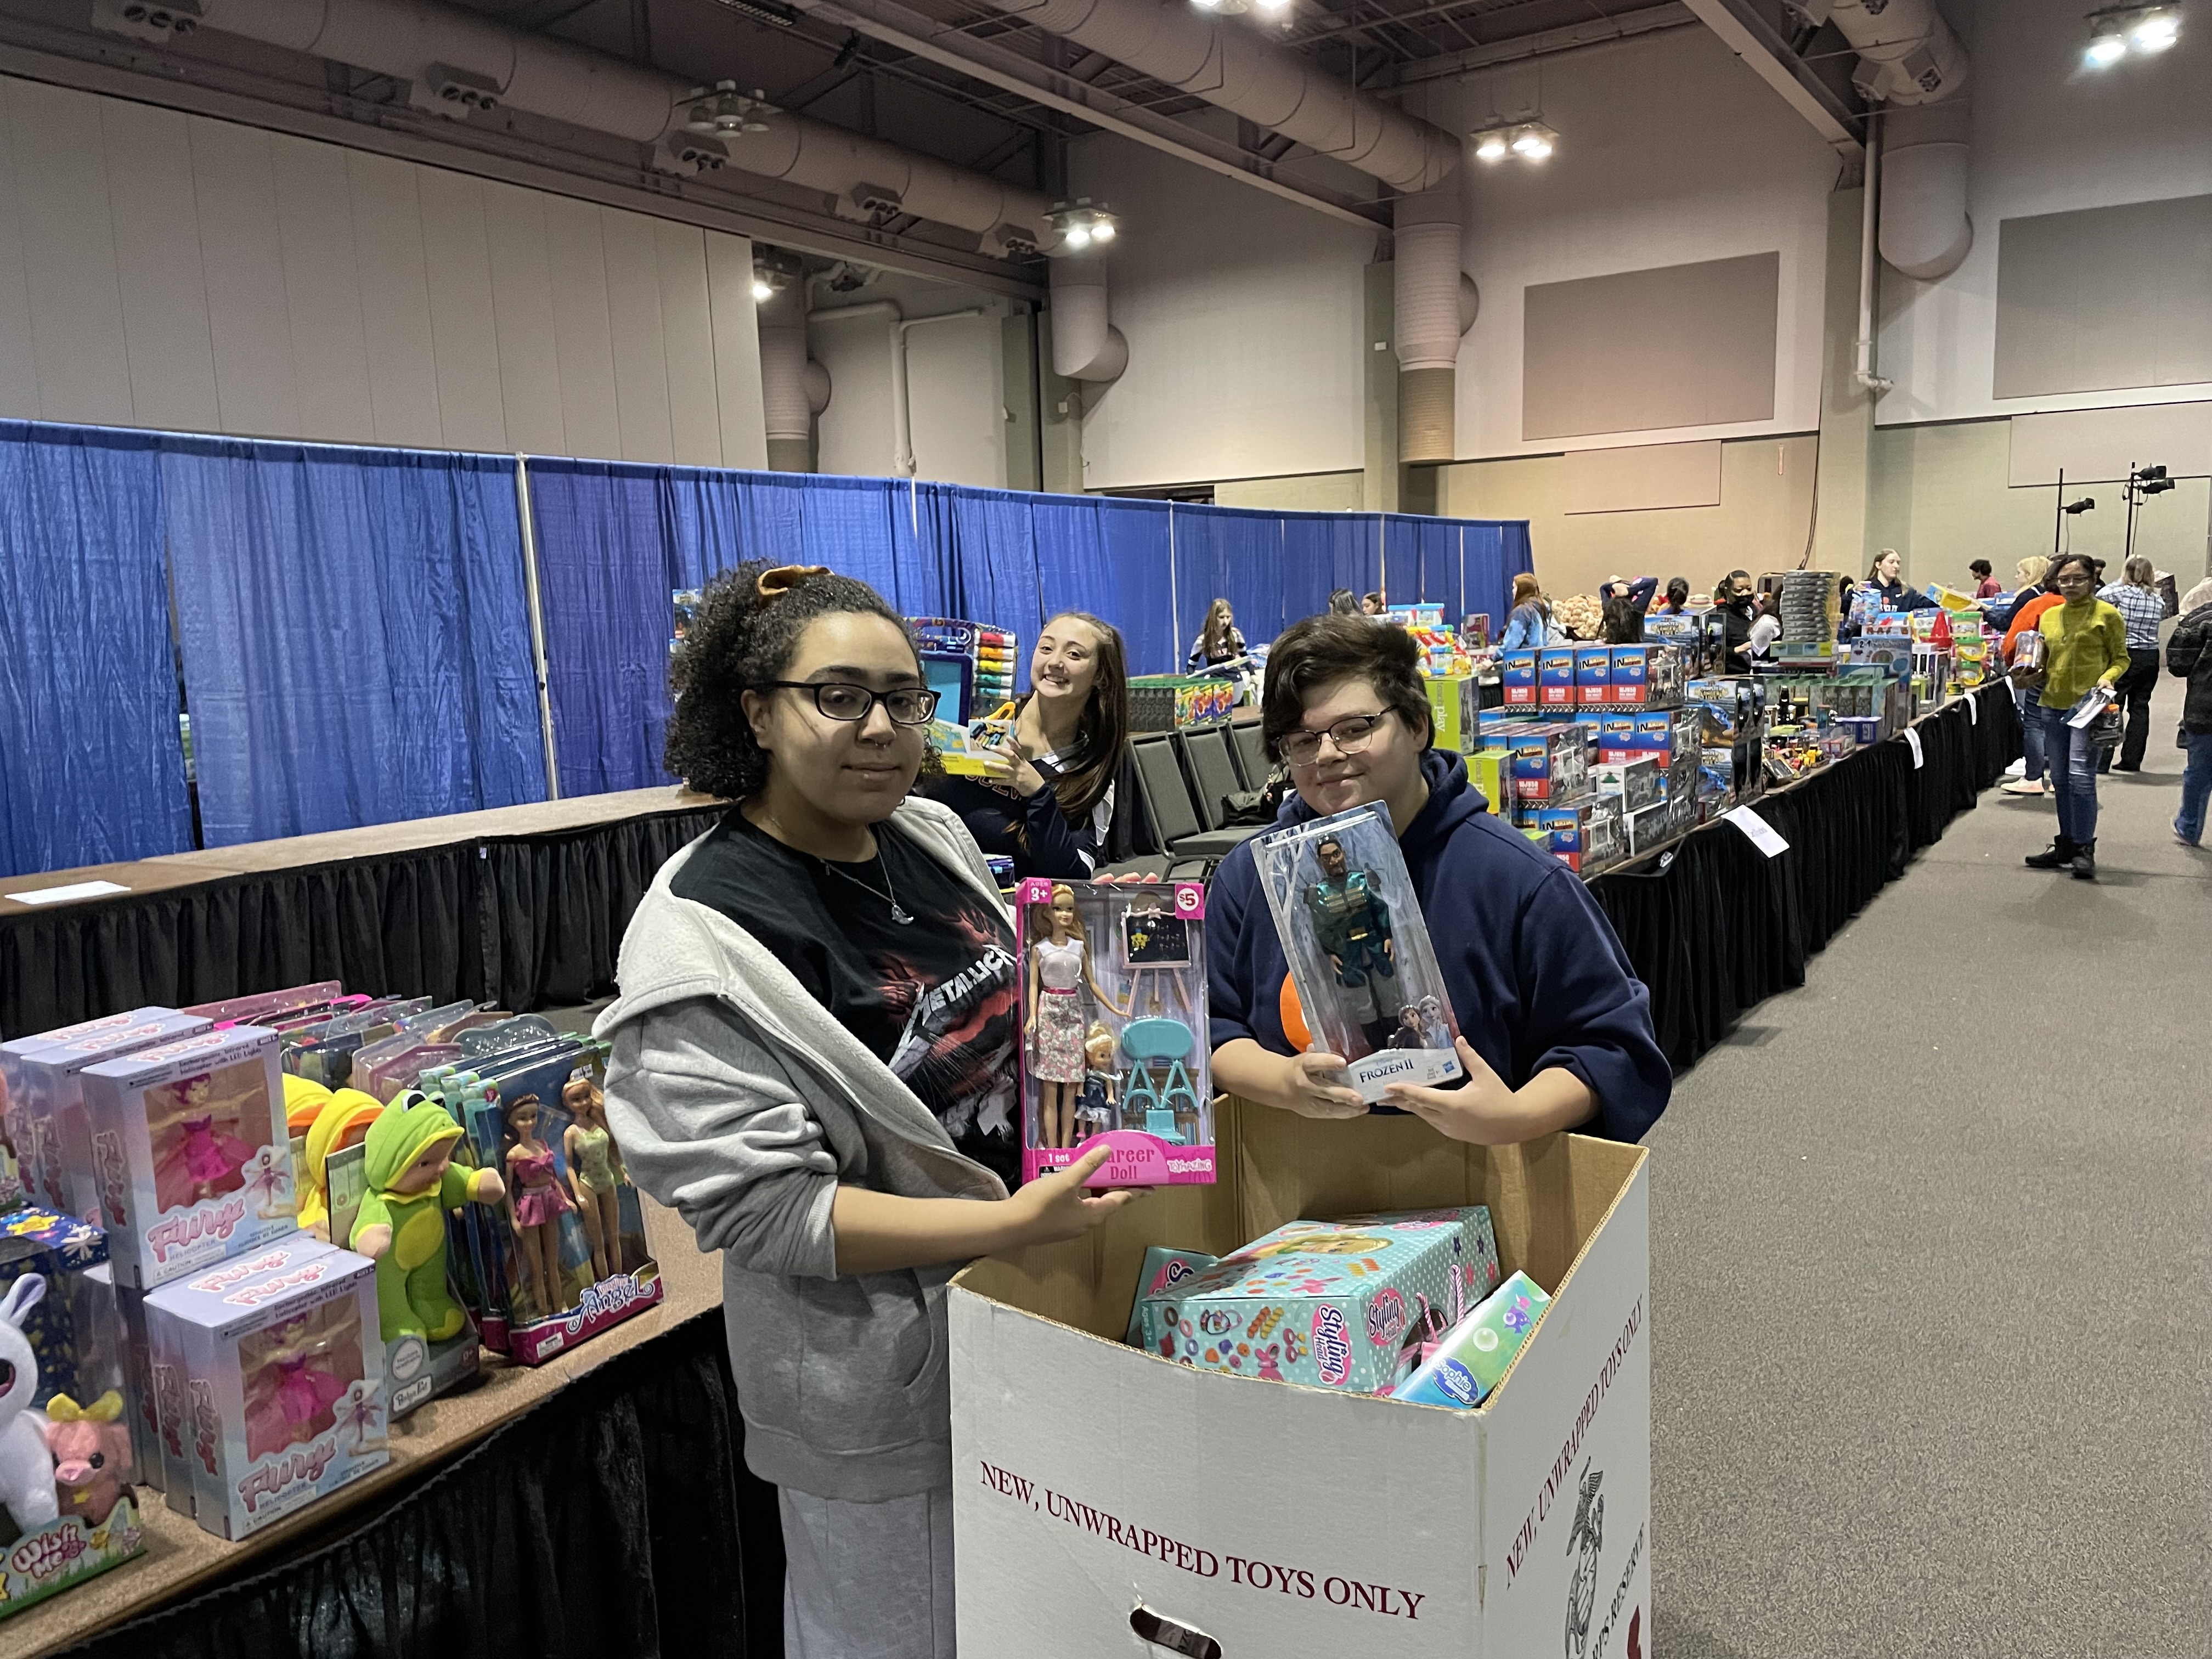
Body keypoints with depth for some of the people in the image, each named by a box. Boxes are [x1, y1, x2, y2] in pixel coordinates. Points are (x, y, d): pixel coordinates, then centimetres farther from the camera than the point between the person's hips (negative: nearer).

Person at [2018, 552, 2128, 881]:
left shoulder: (2107, 615, -2)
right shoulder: (2049, 616, 13)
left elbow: (2121, 658, 1)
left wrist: (2108, 677, -17)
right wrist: (2029, 675, 1)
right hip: (2052, 706, 6)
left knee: (2081, 777, -11)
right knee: (2060, 780, 11)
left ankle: (2084, 849, -2)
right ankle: (2066, 845, 20)